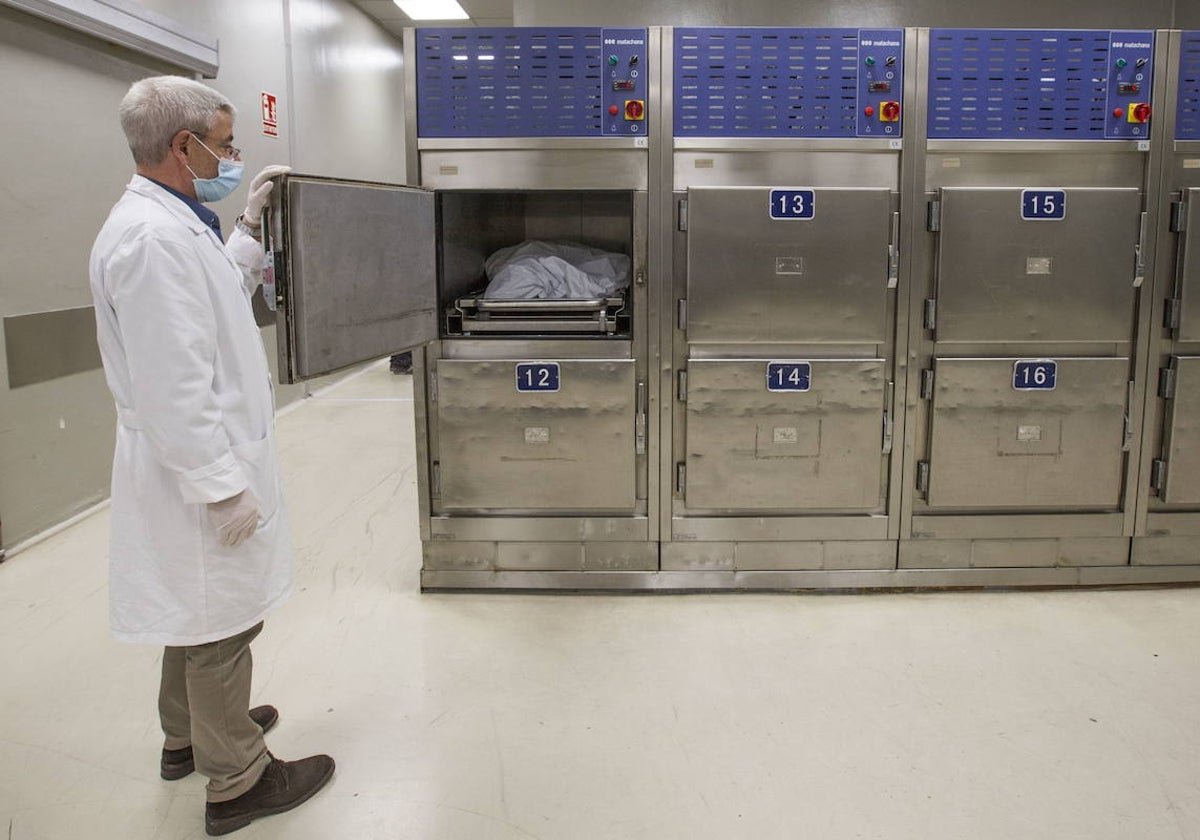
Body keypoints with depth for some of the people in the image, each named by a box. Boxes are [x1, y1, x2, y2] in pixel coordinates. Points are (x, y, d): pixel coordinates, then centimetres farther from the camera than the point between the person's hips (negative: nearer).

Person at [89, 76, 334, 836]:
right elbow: (170, 386, -27)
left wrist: (251, 228, 19)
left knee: (198, 614, 24)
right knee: (221, 626, 4)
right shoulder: (151, 237, -24)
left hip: (199, 458, 10)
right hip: (200, 465, -10)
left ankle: (189, 735, 42)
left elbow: (221, 298, 25)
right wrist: (223, 486, -23)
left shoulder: (172, 223, 8)